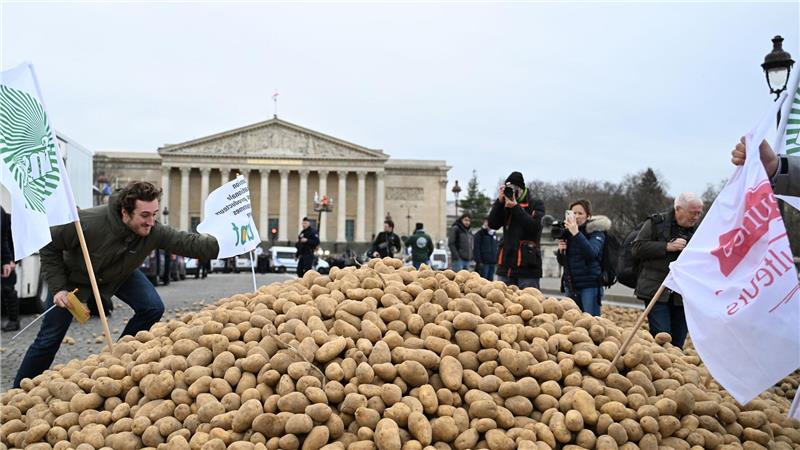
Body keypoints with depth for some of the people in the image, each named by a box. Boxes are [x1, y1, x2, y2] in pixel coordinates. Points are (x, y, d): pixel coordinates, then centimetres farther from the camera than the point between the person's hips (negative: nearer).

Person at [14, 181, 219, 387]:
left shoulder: (153, 232, -31)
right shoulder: (88, 223, -38)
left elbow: (189, 242, -38)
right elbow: (49, 245, -23)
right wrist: (58, 288, -25)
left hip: (121, 274, 3)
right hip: (75, 275, -3)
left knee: (153, 308, -14)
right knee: (50, 339, 1)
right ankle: (20, 390, 21)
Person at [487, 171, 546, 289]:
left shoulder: (536, 204, 4)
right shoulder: (505, 205, 14)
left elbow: (534, 227, -12)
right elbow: (493, 224, 2)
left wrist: (516, 207, -17)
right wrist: (499, 201, -7)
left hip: (527, 266, -4)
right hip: (506, 265, 4)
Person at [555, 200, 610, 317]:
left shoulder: (596, 231, -3)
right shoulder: (567, 231, 10)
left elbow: (592, 252, -22)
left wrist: (576, 233, -29)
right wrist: (560, 250, -4)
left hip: (590, 286, -5)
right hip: (570, 286, 5)